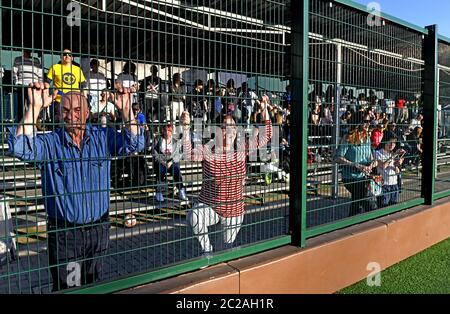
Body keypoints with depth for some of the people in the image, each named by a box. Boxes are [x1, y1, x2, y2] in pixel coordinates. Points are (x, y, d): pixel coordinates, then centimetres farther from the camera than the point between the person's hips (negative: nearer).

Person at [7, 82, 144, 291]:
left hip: (99, 228, 3)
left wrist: (126, 110, -23)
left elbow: (133, 144, -10)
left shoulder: (102, 137, 0)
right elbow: (20, 148, -23)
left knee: (94, 284, 20)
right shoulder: (49, 143, -7)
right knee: (66, 288, 8)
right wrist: (34, 107, -30)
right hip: (64, 232, -2)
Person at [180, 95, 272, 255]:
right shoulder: (207, 149, -14)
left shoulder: (241, 147, -7)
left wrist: (264, 110, -13)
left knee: (230, 240, 16)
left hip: (234, 208, 3)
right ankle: (207, 250, -7)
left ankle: (228, 247, 57)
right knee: (194, 216, -33)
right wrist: (186, 127, -41)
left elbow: (265, 136, -4)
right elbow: (188, 153, -31)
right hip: (208, 205, -2)